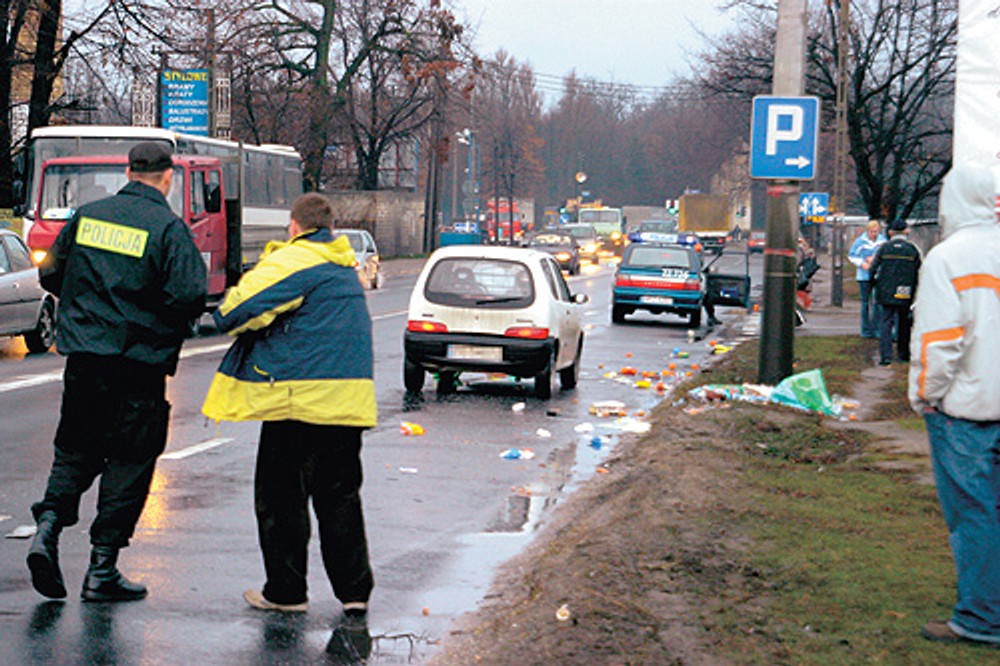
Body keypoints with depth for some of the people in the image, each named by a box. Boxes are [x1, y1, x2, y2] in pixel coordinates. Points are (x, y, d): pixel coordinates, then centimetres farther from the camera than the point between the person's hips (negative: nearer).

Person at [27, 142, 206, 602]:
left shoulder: (87, 215, 5)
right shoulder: (169, 228, -10)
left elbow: (50, 273, 11)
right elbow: (188, 296, -18)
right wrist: (174, 322, 4)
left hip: (82, 357, 4)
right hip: (139, 363, -4)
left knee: (75, 451, 18)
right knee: (129, 461, 4)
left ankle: (48, 528, -3)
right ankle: (102, 570, 5)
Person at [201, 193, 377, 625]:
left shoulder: (294, 261, -10)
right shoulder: (345, 268, 18)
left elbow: (236, 311, -17)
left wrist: (225, 315, 5)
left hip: (301, 396, -7)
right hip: (348, 398, 7)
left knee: (282, 496, 4)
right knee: (340, 496, 11)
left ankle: (286, 590, 9)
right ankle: (354, 591, 9)